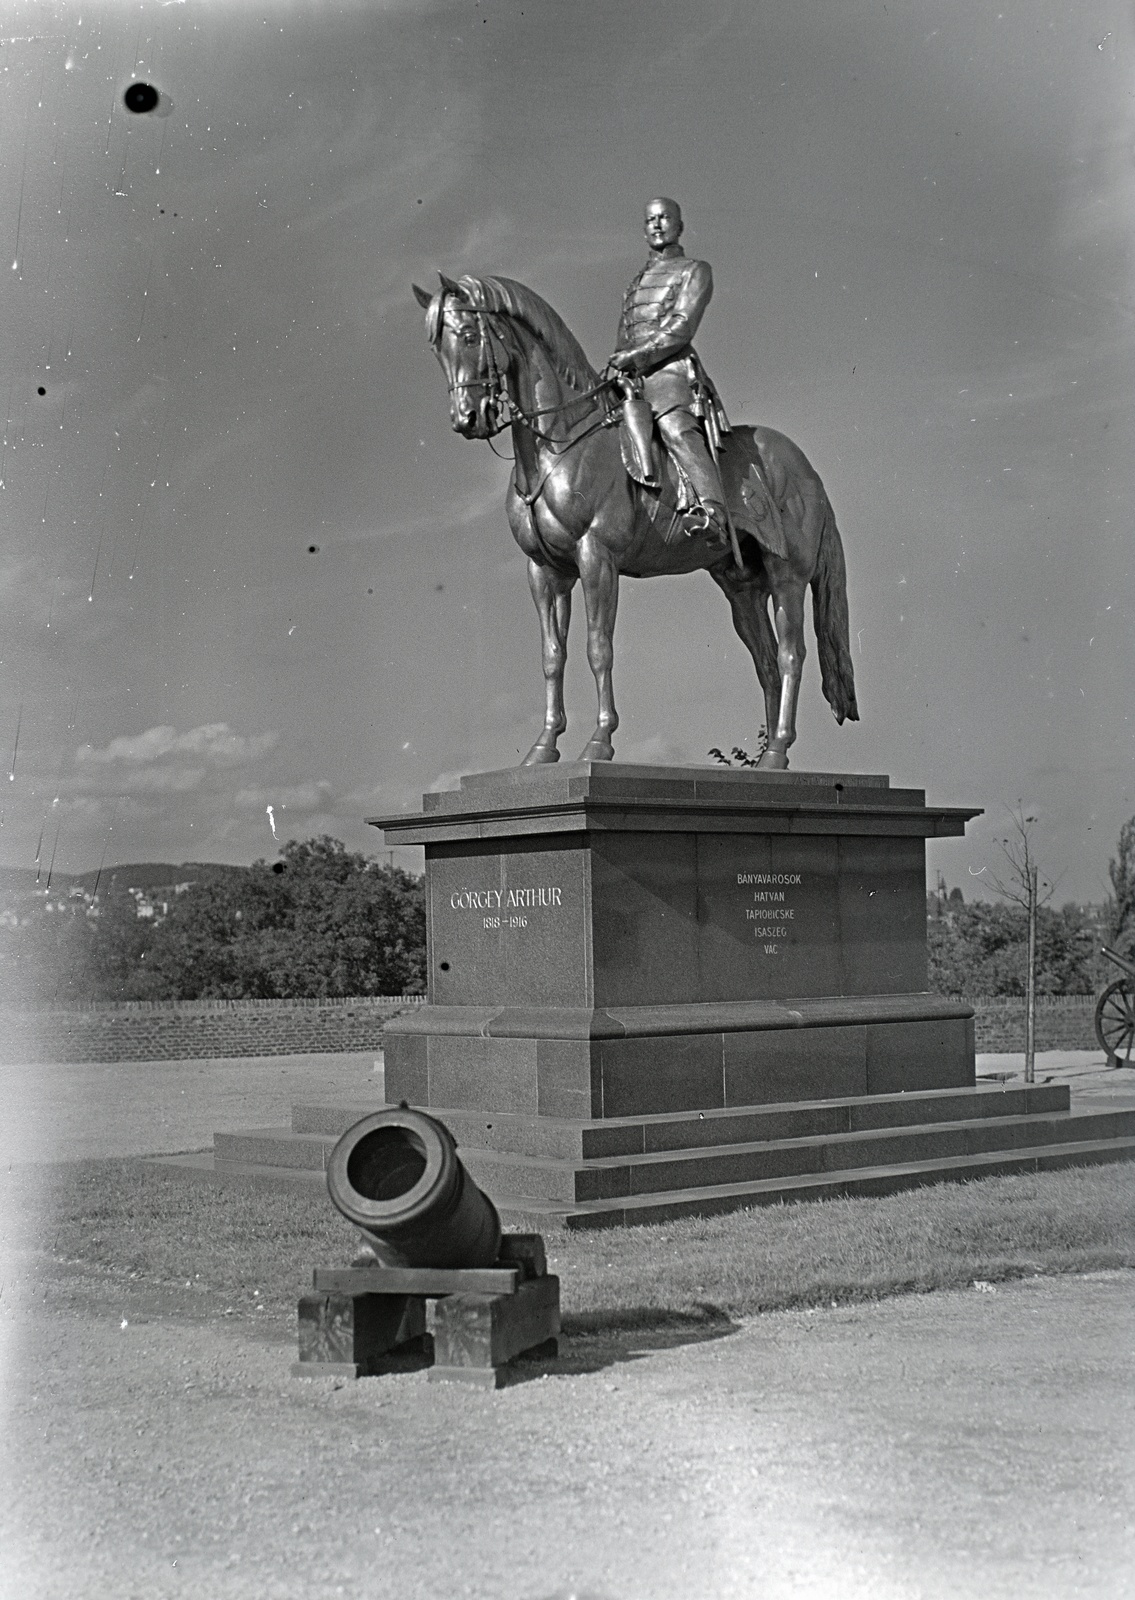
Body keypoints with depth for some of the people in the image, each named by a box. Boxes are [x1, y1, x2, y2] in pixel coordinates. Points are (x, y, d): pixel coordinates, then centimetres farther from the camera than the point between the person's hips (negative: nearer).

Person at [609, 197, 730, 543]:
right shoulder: (636, 283, 32)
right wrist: (619, 362, 4)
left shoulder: (695, 271, 12)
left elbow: (681, 327, -3)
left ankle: (713, 511, -53)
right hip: (629, 377, 9)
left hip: (671, 371, -9)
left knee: (675, 427, -35)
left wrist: (637, 355, -12)